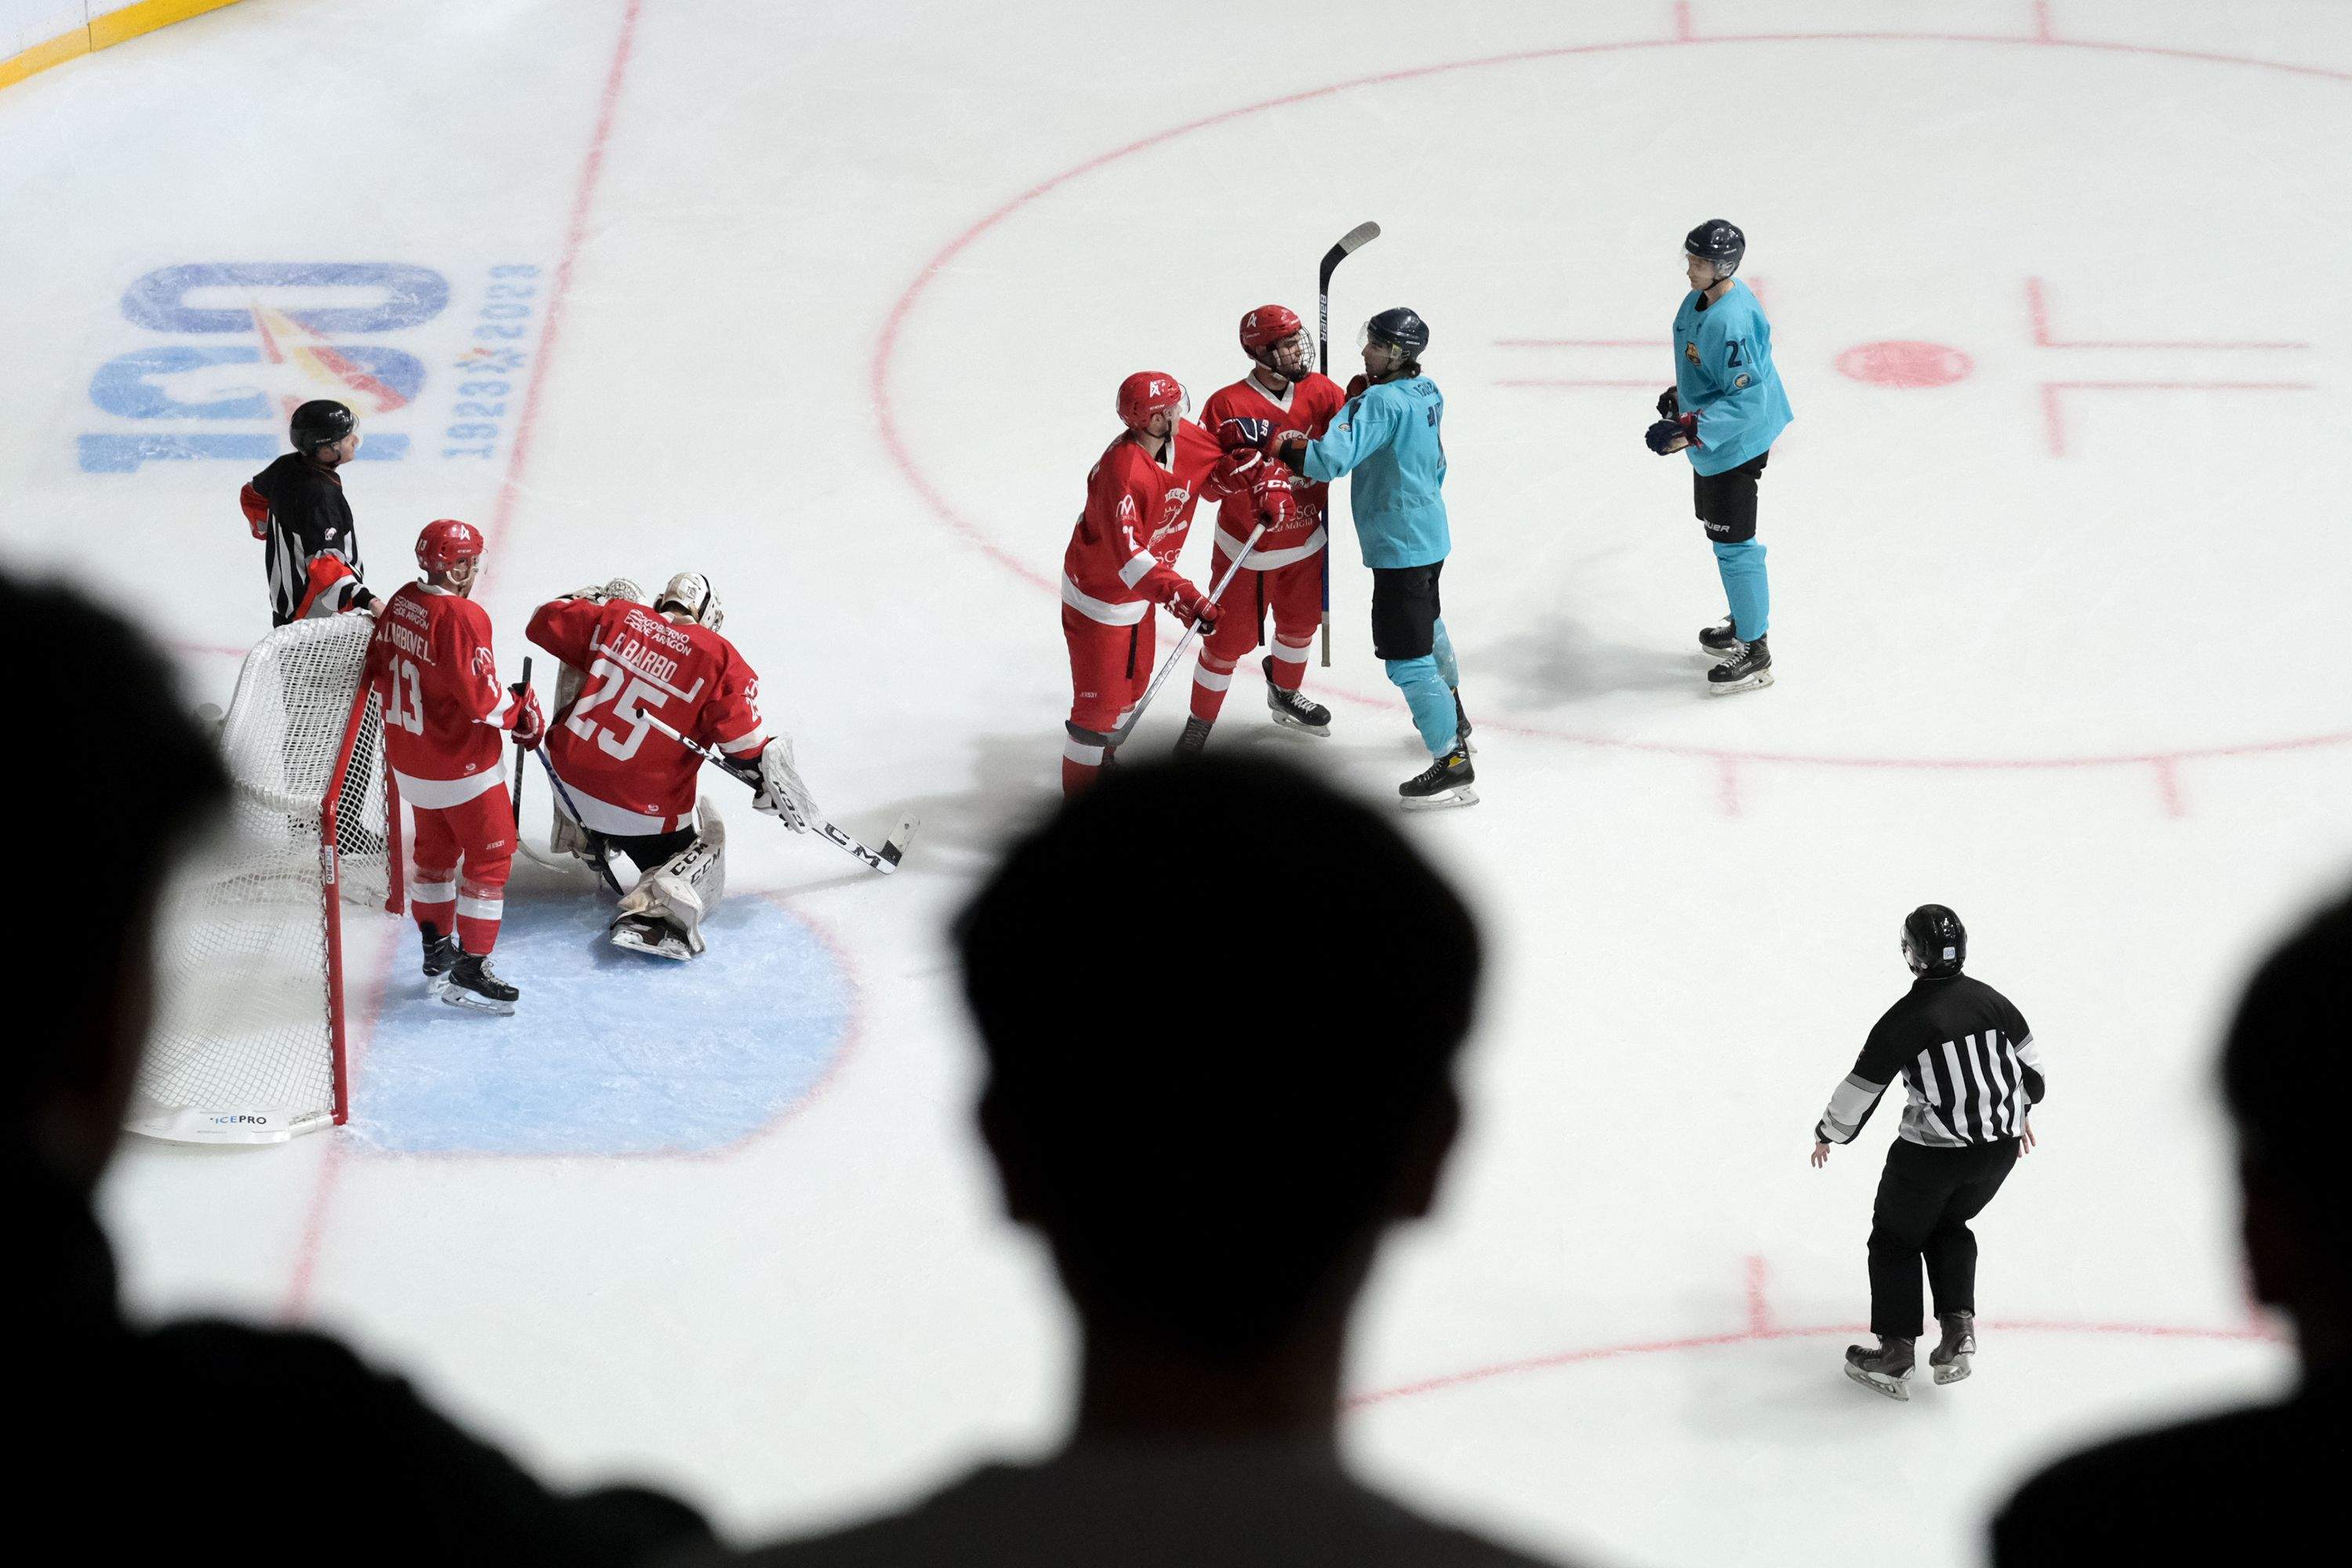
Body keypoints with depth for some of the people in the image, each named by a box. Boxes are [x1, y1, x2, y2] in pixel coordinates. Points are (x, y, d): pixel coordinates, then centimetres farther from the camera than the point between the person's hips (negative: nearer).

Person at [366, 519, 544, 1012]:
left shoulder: (401, 603, 0)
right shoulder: (462, 618, -26)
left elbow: (380, 671, 11)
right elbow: (481, 700, -27)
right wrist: (523, 713, -9)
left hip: (409, 762, 9)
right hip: (462, 766, -9)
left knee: (436, 847, 23)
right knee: (491, 855, 4)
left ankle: (436, 953, 34)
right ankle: (469, 972, 5)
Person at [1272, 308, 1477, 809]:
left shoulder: (1381, 402, -24)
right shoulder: (1427, 392, 4)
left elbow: (1330, 459, -35)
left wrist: (1283, 444, -21)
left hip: (1400, 544, -10)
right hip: (1429, 532, 10)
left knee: (1408, 659, -8)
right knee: (1427, 625, 32)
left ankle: (1452, 763, -7)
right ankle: (1452, 717, 53)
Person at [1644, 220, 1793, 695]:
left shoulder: (1730, 322, -30)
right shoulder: (1703, 297, 1)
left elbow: (1746, 401, -29)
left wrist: (1689, 431, -32)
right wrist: (1680, 395, 21)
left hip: (1735, 446, -11)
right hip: (1712, 441, 11)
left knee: (1732, 542, -2)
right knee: (1718, 527, 24)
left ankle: (1754, 653, 9)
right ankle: (1745, 622, 41)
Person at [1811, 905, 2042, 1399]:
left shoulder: (1903, 1020, -15)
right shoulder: (1990, 999, 1)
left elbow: (1860, 1089, -7)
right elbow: (2031, 1061, 14)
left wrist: (1828, 1134, 10)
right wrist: (2021, 1111, 31)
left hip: (1933, 1150, -6)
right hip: (2000, 1145, 6)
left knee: (1896, 1237, 14)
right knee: (1949, 1225, 28)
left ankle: (1896, 1354, 10)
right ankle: (1958, 1330, 13)